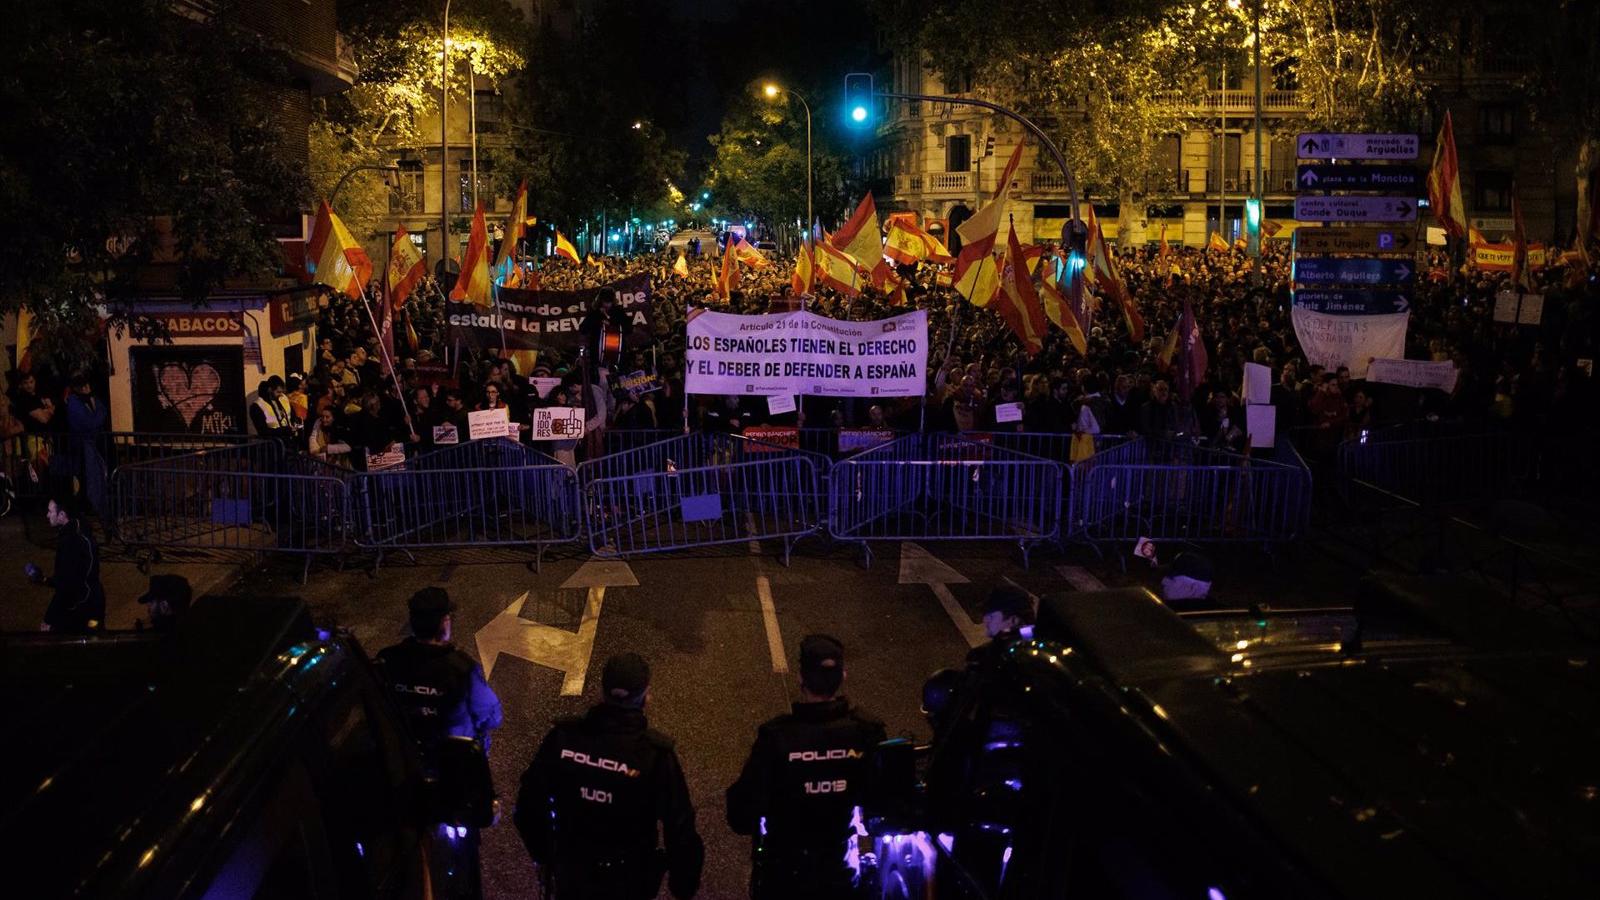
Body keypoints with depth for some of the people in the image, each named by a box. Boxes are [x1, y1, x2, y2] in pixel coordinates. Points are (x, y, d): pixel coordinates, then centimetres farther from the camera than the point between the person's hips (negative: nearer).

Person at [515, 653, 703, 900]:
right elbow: (680, 828, -19)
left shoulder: (563, 737, -18)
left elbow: (529, 803, -6)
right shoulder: (656, 754, -26)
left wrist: (541, 854, 12)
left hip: (569, 873, 2)